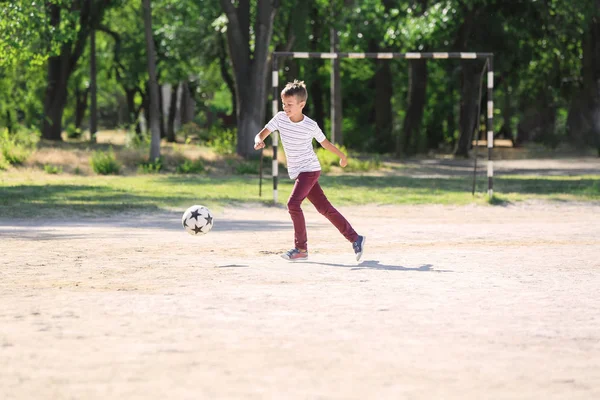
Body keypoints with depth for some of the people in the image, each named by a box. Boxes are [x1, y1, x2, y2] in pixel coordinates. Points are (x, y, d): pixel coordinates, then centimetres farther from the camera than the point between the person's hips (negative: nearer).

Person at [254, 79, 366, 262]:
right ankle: (355, 238, 12)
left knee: (293, 203, -20)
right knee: (324, 208, 6)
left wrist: (342, 156, 18)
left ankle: (301, 248, -11)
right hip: (296, 172, 5)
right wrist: (259, 141, -31)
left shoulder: (310, 126, -13)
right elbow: (261, 134, -6)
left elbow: (325, 142, 3)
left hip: (310, 170, -5)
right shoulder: (280, 118, -4)